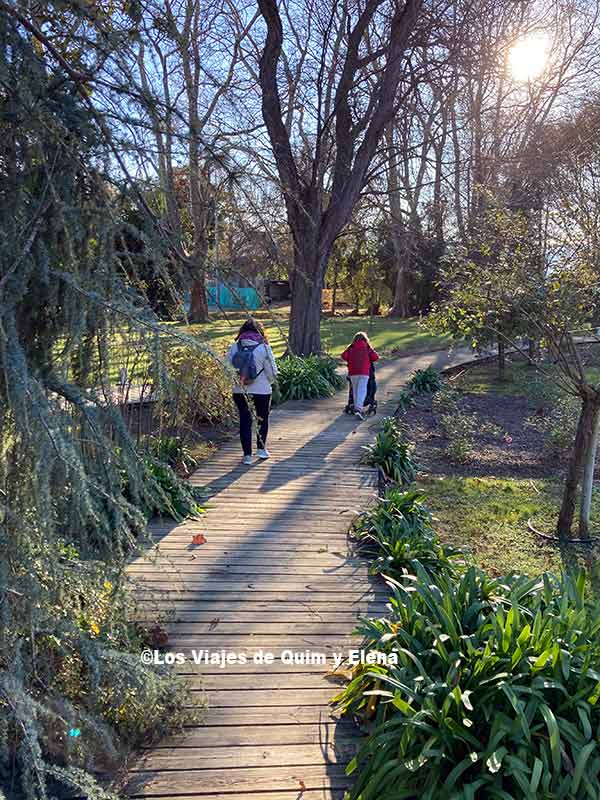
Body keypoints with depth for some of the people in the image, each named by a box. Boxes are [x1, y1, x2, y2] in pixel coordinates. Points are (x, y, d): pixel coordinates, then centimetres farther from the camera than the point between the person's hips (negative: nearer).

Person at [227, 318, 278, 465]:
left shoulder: (234, 347, -5)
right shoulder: (263, 348, -11)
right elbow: (272, 372, -8)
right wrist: (268, 382, 13)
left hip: (239, 391, 2)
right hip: (262, 391, -2)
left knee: (245, 420, 10)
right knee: (263, 418, 20)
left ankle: (247, 454, 10)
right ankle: (261, 448, 29)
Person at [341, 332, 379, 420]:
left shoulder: (350, 347, 10)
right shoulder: (368, 347, 8)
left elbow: (344, 356, -1)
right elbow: (375, 357, 0)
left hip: (353, 372, 2)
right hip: (364, 372, -2)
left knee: (355, 390, 14)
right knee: (362, 390, -7)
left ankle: (357, 408, 19)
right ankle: (358, 408, -24)